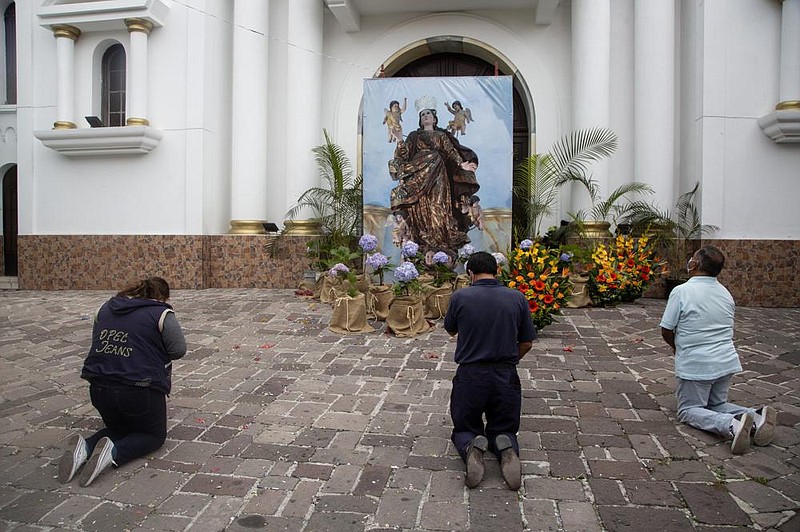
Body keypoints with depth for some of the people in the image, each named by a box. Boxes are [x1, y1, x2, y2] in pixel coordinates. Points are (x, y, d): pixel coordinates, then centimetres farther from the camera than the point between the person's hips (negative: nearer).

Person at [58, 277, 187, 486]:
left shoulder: (105, 308, 14)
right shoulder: (161, 313, -5)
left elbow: (97, 343, 21)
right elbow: (179, 349, -5)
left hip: (99, 388, 6)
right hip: (140, 389, -6)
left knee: (118, 429, 29)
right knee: (154, 435, 16)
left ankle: (85, 447, -2)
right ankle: (114, 452, -13)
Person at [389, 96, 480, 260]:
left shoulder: (441, 135, 19)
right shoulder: (414, 136, 20)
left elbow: (451, 152, 5)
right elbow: (403, 155, 9)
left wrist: (461, 164, -11)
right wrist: (400, 139, -6)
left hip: (437, 175, 0)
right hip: (418, 173, 0)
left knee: (438, 206, -12)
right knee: (421, 206, -11)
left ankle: (441, 239, -13)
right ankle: (426, 241, -12)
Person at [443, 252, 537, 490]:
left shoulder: (460, 297, -7)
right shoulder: (517, 298, -2)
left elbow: (451, 330, 12)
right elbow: (527, 343, 7)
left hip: (469, 376, -1)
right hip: (506, 377, 2)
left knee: (464, 429, 19)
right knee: (504, 430, 21)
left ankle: (471, 448, -17)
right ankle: (507, 449, -15)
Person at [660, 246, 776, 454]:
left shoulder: (681, 291, -16)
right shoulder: (726, 294, 6)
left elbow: (666, 331, -12)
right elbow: (726, 330, 14)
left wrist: (676, 346, 10)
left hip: (696, 365, -6)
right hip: (727, 361, 7)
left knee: (688, 410, 7)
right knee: (717, 404, 24)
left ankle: (731, 424, -21)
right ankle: (755, 418, -5)